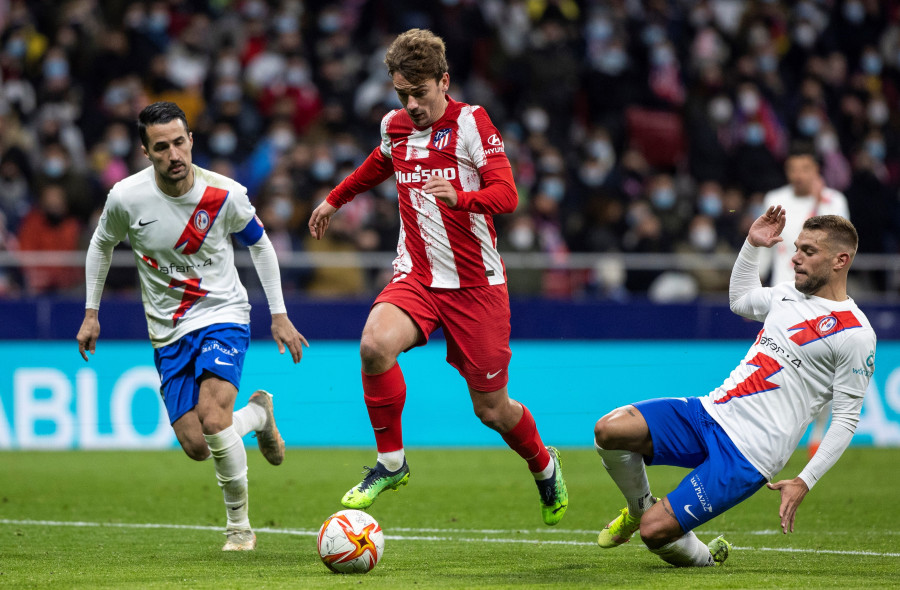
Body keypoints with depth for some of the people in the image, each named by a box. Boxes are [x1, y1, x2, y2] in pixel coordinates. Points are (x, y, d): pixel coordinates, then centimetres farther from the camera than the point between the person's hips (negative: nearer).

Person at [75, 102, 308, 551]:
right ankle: (257, 414, 31)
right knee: (196, 446, -4)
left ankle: (239, 525, 0)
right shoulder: (126, 197, -13)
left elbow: (259, 243, 5)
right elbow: (101, 244, 9)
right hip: (168, 331, 3)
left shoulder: (224, 195, -14)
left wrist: (279, 315, 4)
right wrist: (91, 313, 10)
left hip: (223, 315, -3)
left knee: (212, 419, -26)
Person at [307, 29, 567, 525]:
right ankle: (390, 462, -12)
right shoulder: (395, 128, 5)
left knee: (491, 409, 3)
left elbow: (506, 194, -21)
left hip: (476, 285, -3)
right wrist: (335, 199, 42)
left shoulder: (471, 122, -10)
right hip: (416, 278, 3)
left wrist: (459, 197, -40)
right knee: (375, 344, -29)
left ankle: (543, 466, 36)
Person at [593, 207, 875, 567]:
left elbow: (846, 419, -7)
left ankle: (705, 558, 18)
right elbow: (740, 299, 37)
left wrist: (805, 482, -15)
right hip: (711, 412, 7)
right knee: (609, 430, -15)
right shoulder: (790, 294, 15)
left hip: (747, 454, -7)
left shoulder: (856, 335, -8)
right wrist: (752, 245, 22)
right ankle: (640, 507, 13)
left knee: (654, 531, -16)